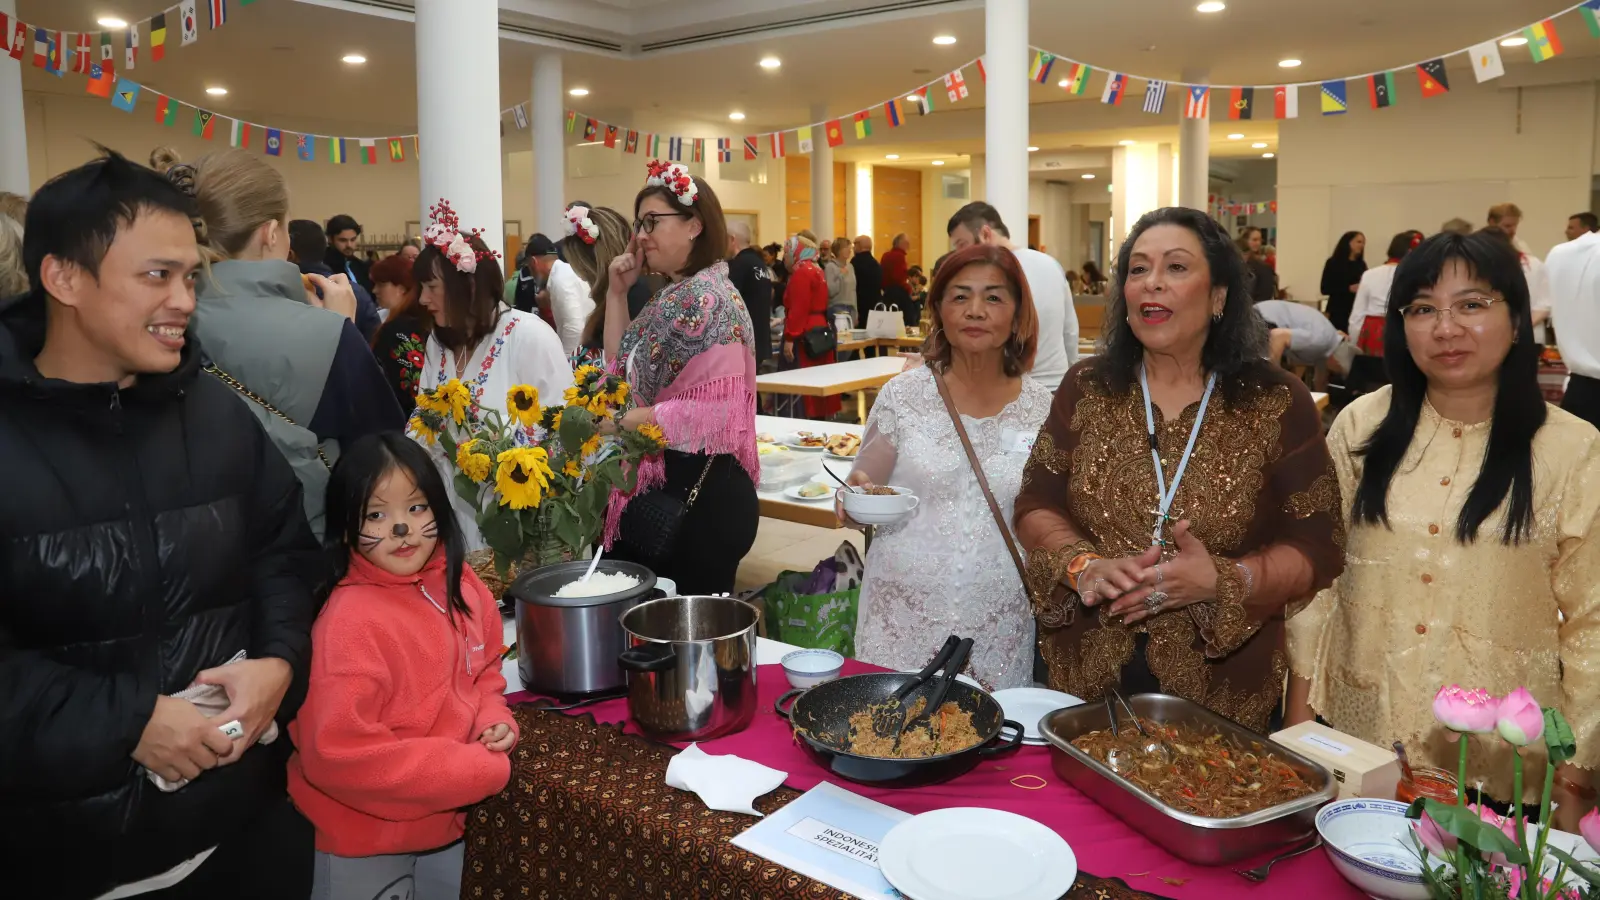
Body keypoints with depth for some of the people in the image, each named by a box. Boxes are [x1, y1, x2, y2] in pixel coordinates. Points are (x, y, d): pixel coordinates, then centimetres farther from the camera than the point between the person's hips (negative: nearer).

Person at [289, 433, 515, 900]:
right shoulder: (352, 621, -26)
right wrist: (483, 770, -24)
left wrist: (494, 721, -10)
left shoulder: (461, 587, -6)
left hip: (444, 823, 6)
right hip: (362, 842, -6)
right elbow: (337, 752, -29)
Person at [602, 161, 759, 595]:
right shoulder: (671, 296, 13)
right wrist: (617, 294, 9)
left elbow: (705, 412, -20)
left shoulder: (706, 299, -16)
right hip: (663, 487, 9)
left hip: (698, 494, -9)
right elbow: (621, 371, 15)